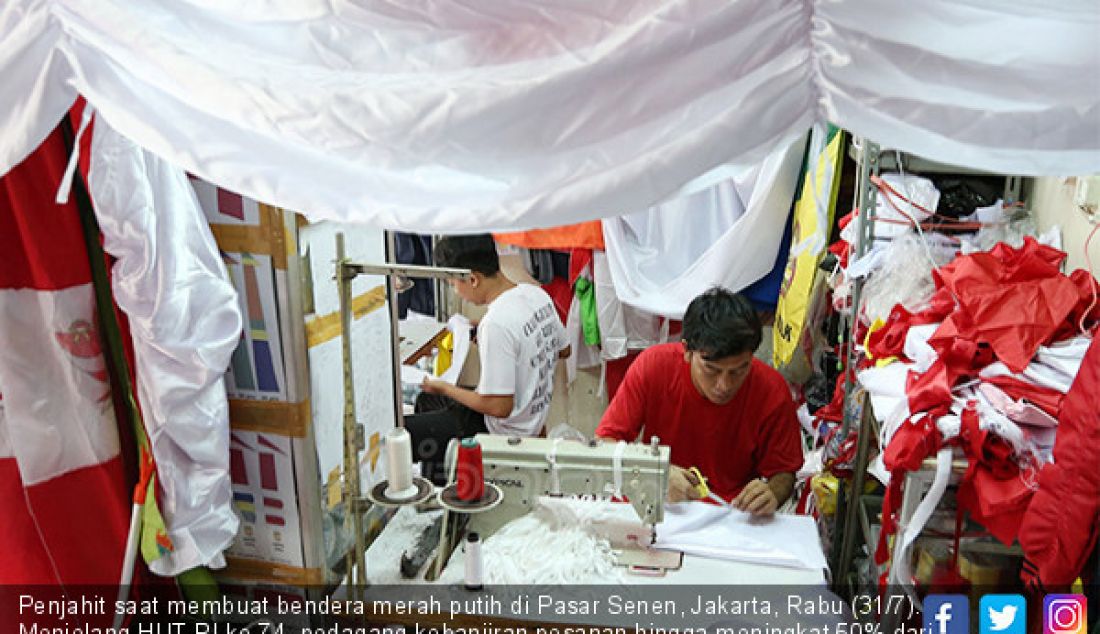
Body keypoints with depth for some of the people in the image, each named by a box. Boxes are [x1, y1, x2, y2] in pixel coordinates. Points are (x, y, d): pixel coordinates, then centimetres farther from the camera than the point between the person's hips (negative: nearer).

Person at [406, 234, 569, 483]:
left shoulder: (496, 324, -30)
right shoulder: (537, 294, -4)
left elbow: (500, 407, -27)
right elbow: (563, 350, 12)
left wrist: (444, 388, -12)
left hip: (506, 431, -9)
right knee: (426, 402, 24)